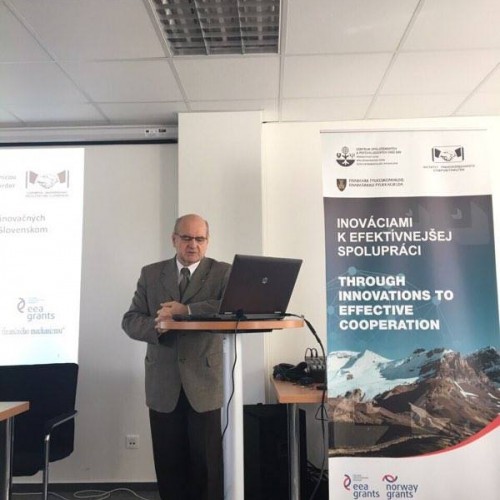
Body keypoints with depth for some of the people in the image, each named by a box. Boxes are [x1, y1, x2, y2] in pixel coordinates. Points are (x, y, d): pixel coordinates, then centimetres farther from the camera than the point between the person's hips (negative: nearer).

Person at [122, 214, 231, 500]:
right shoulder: (151, 274, 8)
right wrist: (157, 325, -18)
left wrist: (185, 310, -22)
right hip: (163, 383, 3)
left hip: (203, 382, -2)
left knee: (206, 463, 6)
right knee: (168, 462, 12)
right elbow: (130, 321, 3)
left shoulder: (223, 272, 1)